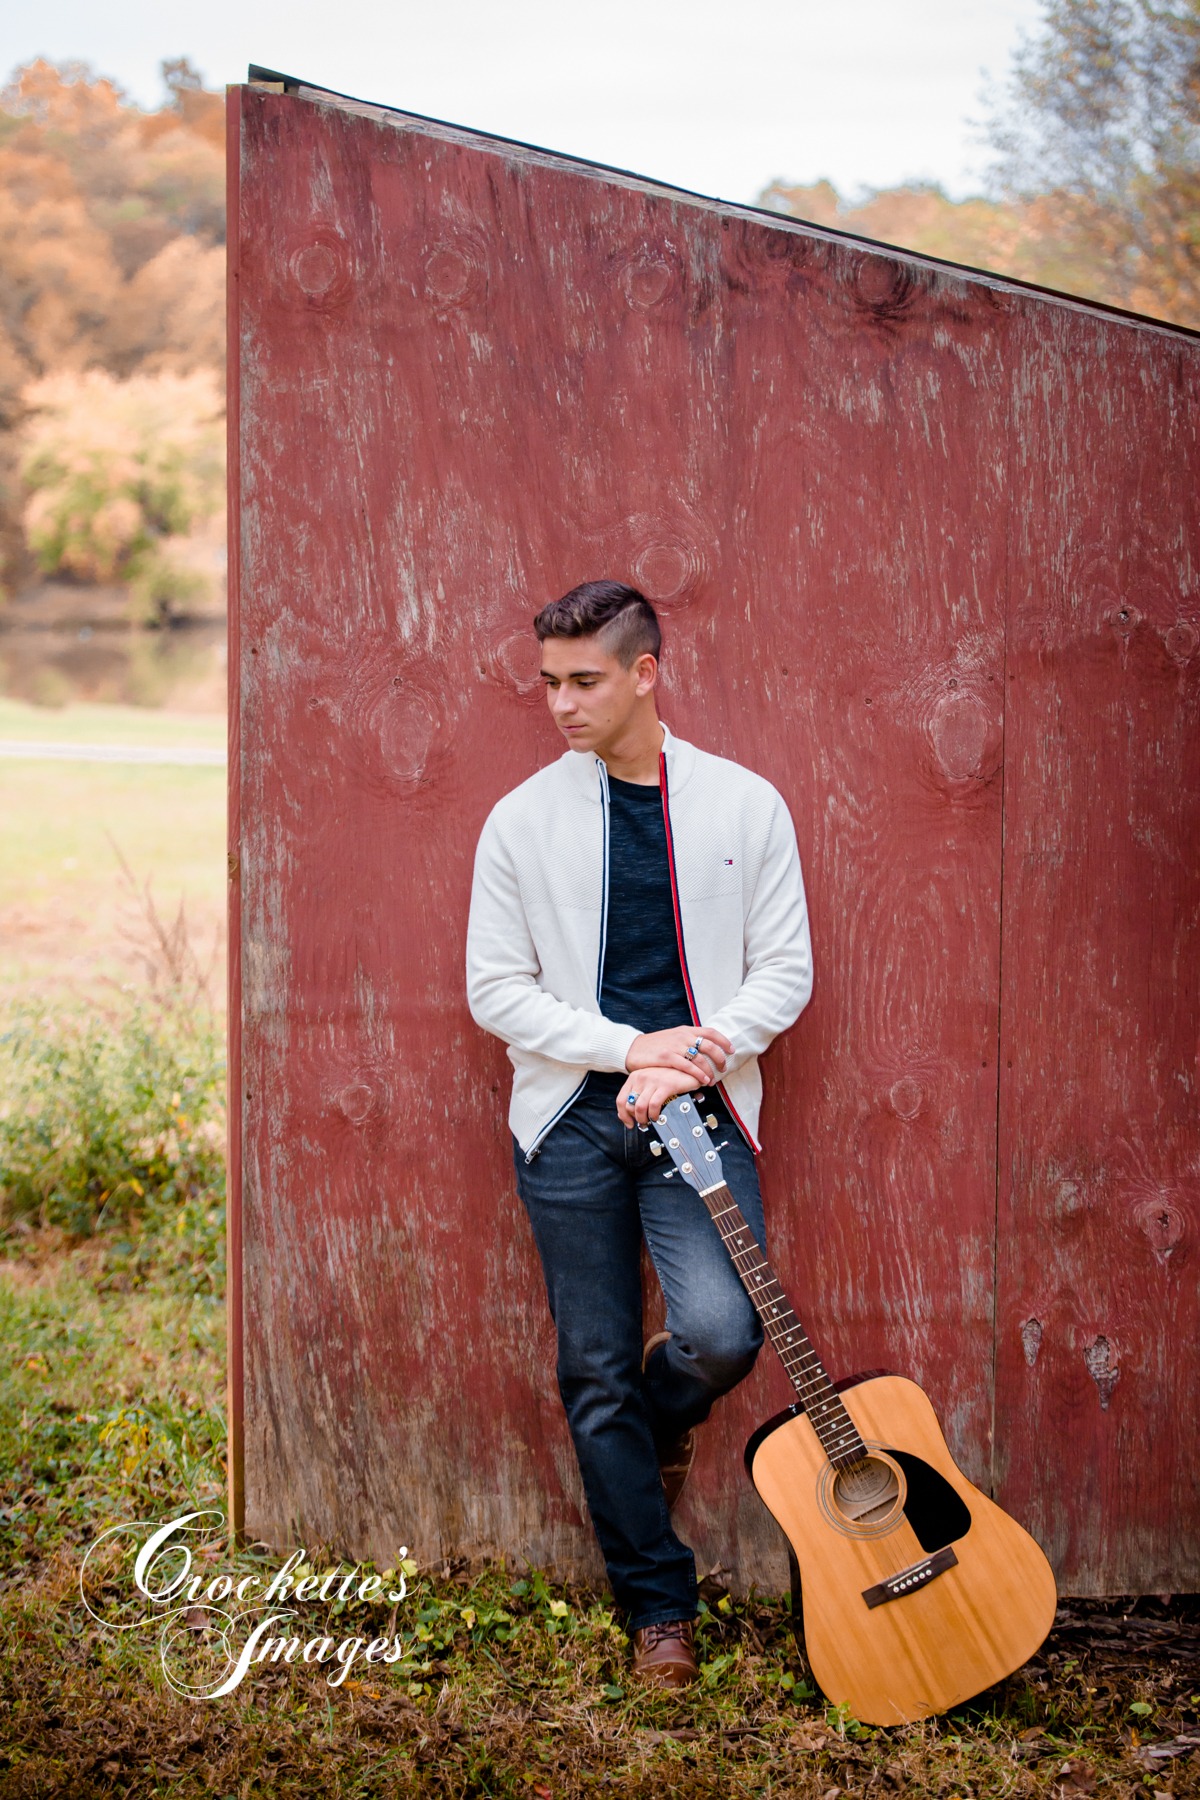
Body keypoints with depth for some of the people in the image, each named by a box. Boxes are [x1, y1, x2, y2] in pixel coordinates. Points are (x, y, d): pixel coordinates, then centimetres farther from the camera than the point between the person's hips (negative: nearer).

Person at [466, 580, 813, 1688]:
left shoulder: (745, 806, 2)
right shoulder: (523, 820, 3)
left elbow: (784, 972, 3)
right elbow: (495, 990, 1)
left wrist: (692, 1060, -12)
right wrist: (634, 1046, -10)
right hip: (571, 1119, 1)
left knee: (720, 1332, -19)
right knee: (596, 1375, 3)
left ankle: (666, 1414, 19)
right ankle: (660, 1607, 18)